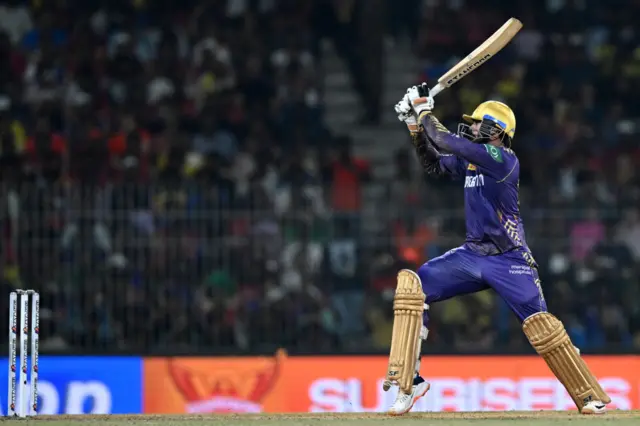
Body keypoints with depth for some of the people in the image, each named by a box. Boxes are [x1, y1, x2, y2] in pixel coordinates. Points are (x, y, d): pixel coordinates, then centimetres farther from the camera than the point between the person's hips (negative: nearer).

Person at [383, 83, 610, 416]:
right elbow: (433, 164, 20)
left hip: (508, 261, -7)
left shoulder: (503, 159, -16)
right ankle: (408, 381, -10)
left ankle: (591, 397, -2)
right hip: (471, 255, 7)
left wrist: (424, 111, -7)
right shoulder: (470, 160, 9)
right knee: (411, 286, -9)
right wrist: (415, 125, 8)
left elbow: (446, 143, -21)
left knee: (540, 325, -16)